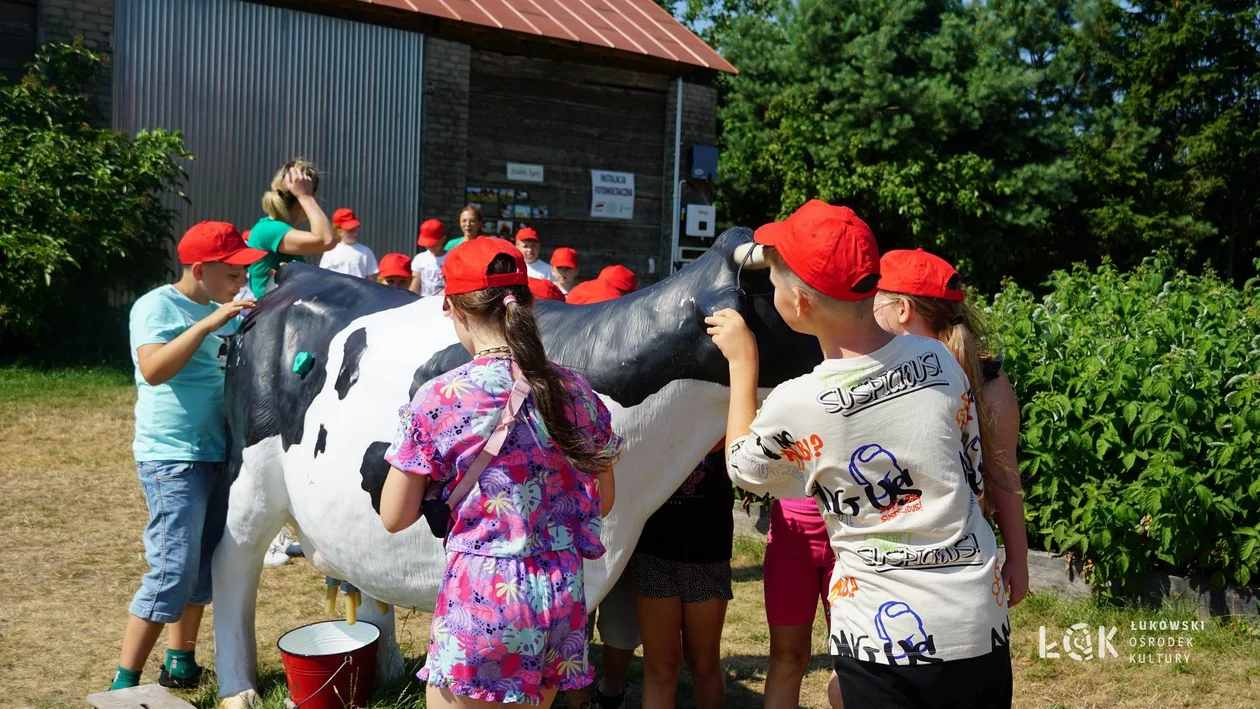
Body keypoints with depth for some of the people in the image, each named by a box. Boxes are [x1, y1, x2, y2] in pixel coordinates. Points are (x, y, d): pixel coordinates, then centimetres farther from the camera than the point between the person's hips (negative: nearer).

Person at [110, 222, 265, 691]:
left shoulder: (223, 312, 11)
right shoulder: (157, 306, -10)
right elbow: (153, 369, -27)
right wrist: (207, 325, -30)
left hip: (219, 455, 8)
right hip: (171, 458, -8)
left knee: (205, 568, 14)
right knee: (172, 572, -10)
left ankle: (181, 664, 27)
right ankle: (124, 683, -1)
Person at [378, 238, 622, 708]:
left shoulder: (440, 399, -13)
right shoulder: (577, 392, -1)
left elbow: (394, 518, -6)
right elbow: (603, 501, 9)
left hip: (480, 599, -4)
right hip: (564, 596, 4)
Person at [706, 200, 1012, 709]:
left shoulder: (797, 405, -18)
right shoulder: (939, 358, -6)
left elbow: (742, 468, 4)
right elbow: (975, 480, 7)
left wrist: (742, 361, 10)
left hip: (887, 634, -4)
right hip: (983, 620, 5)